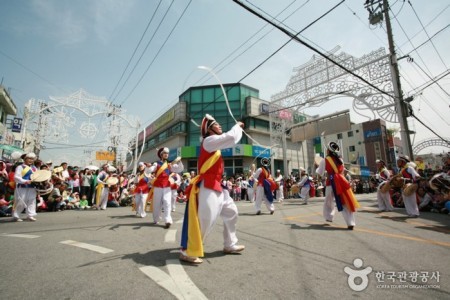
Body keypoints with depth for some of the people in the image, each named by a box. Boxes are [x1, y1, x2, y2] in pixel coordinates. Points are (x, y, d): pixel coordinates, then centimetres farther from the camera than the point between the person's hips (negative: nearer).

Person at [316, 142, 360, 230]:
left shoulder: (324, 160, -2)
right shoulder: (340, 159, 12)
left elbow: (320, 173, 6)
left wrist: (317, 168, 25)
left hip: (332, 182, -3)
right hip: (341, 180, 3)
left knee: (328, 201, 18)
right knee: (346, 201, 2)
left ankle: (329, 217, 30)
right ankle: (350, 223, -2)